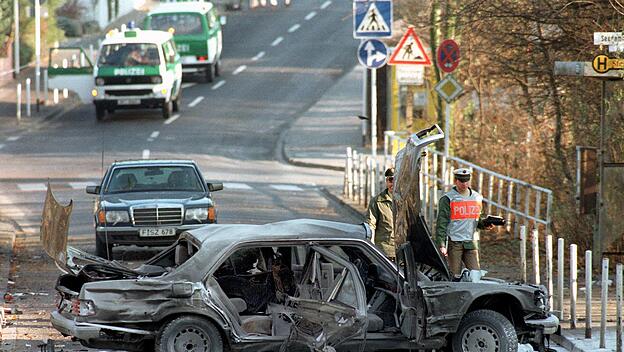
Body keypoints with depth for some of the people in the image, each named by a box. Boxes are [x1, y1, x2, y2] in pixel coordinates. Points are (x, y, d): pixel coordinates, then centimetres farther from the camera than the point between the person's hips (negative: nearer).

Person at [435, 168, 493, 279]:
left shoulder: (477, 197, 14)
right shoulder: (447, 199, -2)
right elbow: (441, 223, -6)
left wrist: (484, 224, 2)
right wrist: (441, 245, -15)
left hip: (471, 243, 4)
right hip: (454, 243, -4)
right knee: (455, 276, -4)